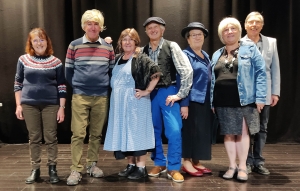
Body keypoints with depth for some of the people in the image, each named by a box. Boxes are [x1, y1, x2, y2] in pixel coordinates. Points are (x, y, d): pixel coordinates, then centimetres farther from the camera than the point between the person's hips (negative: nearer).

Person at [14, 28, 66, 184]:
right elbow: (18, 84, 8)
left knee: (51, 137, 4)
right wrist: (18, 105, 3)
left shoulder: (56, 62, 0)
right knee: (34, 138, 9)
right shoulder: (23, 60, 3)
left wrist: (62, 107, -3)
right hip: (29, 104, 1)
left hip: (51, 105, -1)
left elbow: (61, 86, 1)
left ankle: (52, 169, 16)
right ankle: (35, 170, 20)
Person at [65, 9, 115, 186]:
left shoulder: (108, 48, 7)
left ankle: (92, 164, 24)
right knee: (78, 134, -3)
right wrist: (76, 87, 3)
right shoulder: (74, 45, 2)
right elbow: (68, 71, 6)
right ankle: (76, 170, 3)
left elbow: (112, 72, 12)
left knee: (97, 134, 10)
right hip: (80, 96, -2)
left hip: (102, 97, 2)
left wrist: (106, 87, 5)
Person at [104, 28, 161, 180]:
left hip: (135, 102, -7)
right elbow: (114, 79, 25)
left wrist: (147, 91, -14)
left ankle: (141, 167, 6)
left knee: (137, 132, -2)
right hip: (119, 102, 7)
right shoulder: (118, 59, 13)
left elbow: (156, 73, -16)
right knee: (124, 132, 10)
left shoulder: (141, 58, -8)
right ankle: (131, 164, 21)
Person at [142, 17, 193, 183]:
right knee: (154, 131, 11)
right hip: (150, 94, 4)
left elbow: (187, 70, -9)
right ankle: (159, 163, 27)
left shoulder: (171, 46, -3)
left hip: (168, 92, -3)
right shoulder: (144, 50, 7)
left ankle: (174, 168, 6)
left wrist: (180, 94, -11)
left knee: (174, 131, -8)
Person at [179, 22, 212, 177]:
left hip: (205, 101, 8)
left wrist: (212, 102, 10)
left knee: (202, 131, 11)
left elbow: (209, 79, 16)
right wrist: (184, 104, -20)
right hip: (192, 100, -8)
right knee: (190, 131, -2)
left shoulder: (205, 56, 15)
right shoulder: (185, 55, -7)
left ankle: (196, 162, 21)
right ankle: (186, 162, 10)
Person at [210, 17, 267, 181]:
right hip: (223, 102, 4)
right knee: (228, 134, 8)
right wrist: (211, 102, 8)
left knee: (243, 133, 3)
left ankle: (242, 167, 15)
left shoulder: (250, 48, 2)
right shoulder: (217, 55, 14)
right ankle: (232, 166, 20)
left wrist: (260, 97, -11)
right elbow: (212, 80, 14)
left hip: (244, 100, -3)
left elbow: (260, 72, -4)